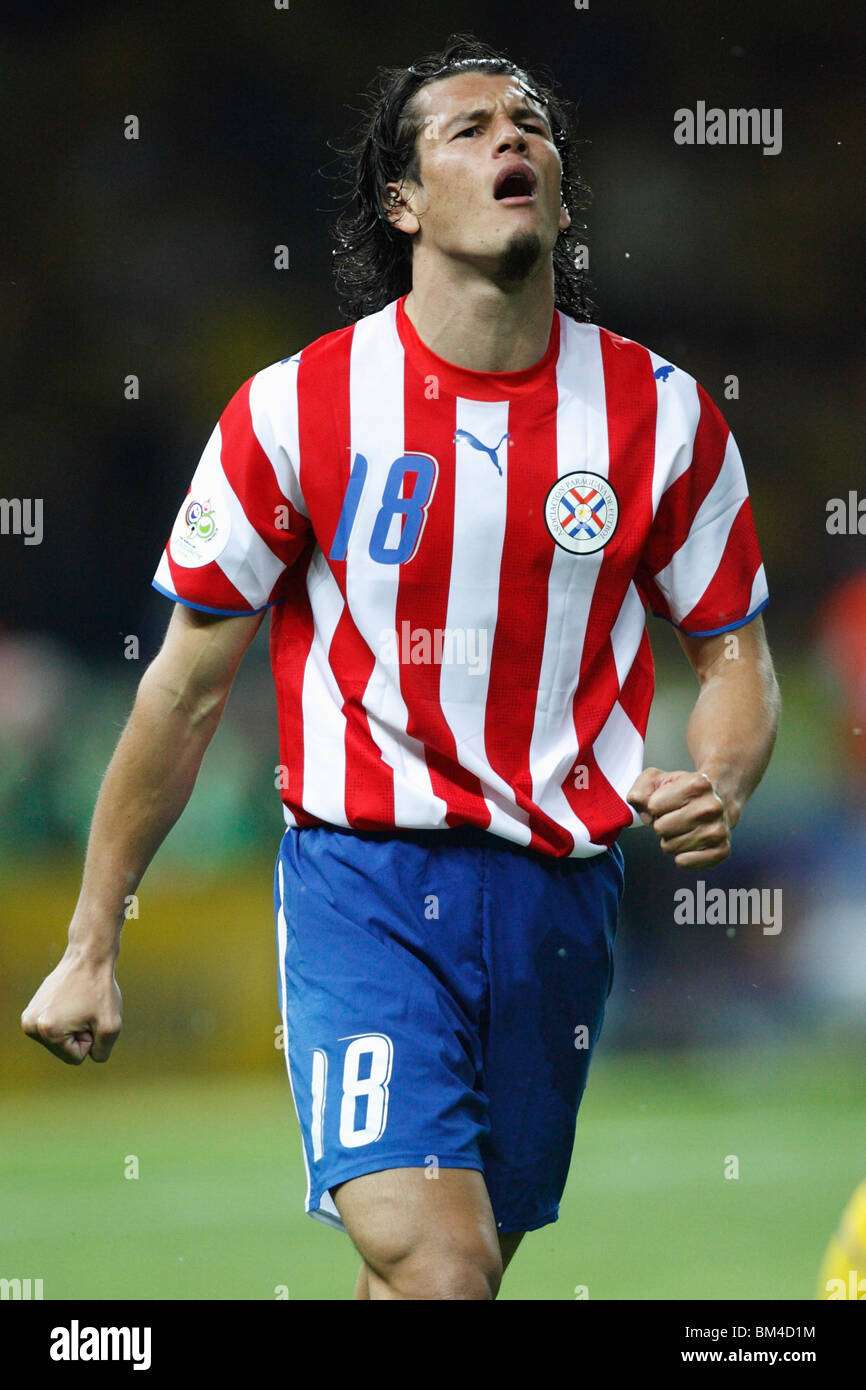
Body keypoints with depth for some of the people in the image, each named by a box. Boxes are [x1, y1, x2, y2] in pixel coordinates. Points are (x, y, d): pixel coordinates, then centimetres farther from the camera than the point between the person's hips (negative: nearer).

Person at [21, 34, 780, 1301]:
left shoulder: (659, 413, 1)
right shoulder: (297, 409, -5)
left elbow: (735, 659, 11)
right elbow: (186, 688, 3)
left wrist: (718, 786, -13)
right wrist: (90, 947, 6)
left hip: (560, 895, 3)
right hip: (362, 876, -3)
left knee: (460, 1267, 11)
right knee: (437, 1268, -22)